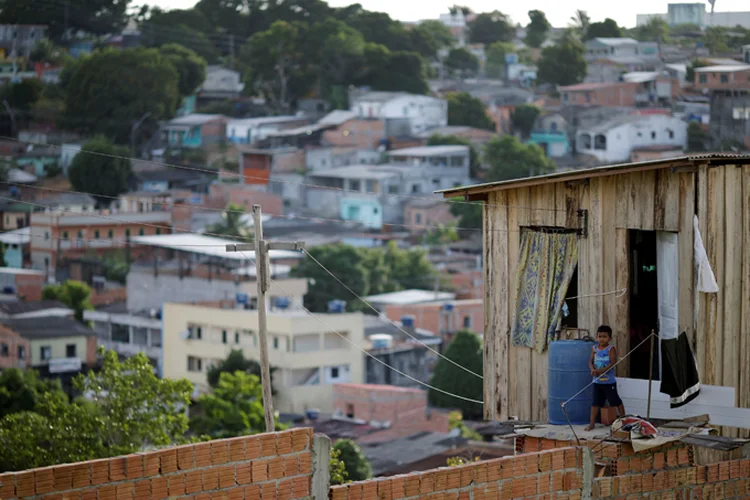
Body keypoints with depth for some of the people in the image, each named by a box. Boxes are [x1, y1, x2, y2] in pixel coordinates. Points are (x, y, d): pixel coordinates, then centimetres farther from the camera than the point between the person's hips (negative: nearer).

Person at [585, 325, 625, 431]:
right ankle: (592, 423, 11)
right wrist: (593, 369, -15)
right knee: (595, 402, 7)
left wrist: (600, 371, -24)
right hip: (597, 381, 4)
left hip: (609, 381, -4)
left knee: (616, 401, 7)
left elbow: (613, 363, -18)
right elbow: (591, 361, 6)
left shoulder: (611, 349, -11)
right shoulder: (594, 348, 5)